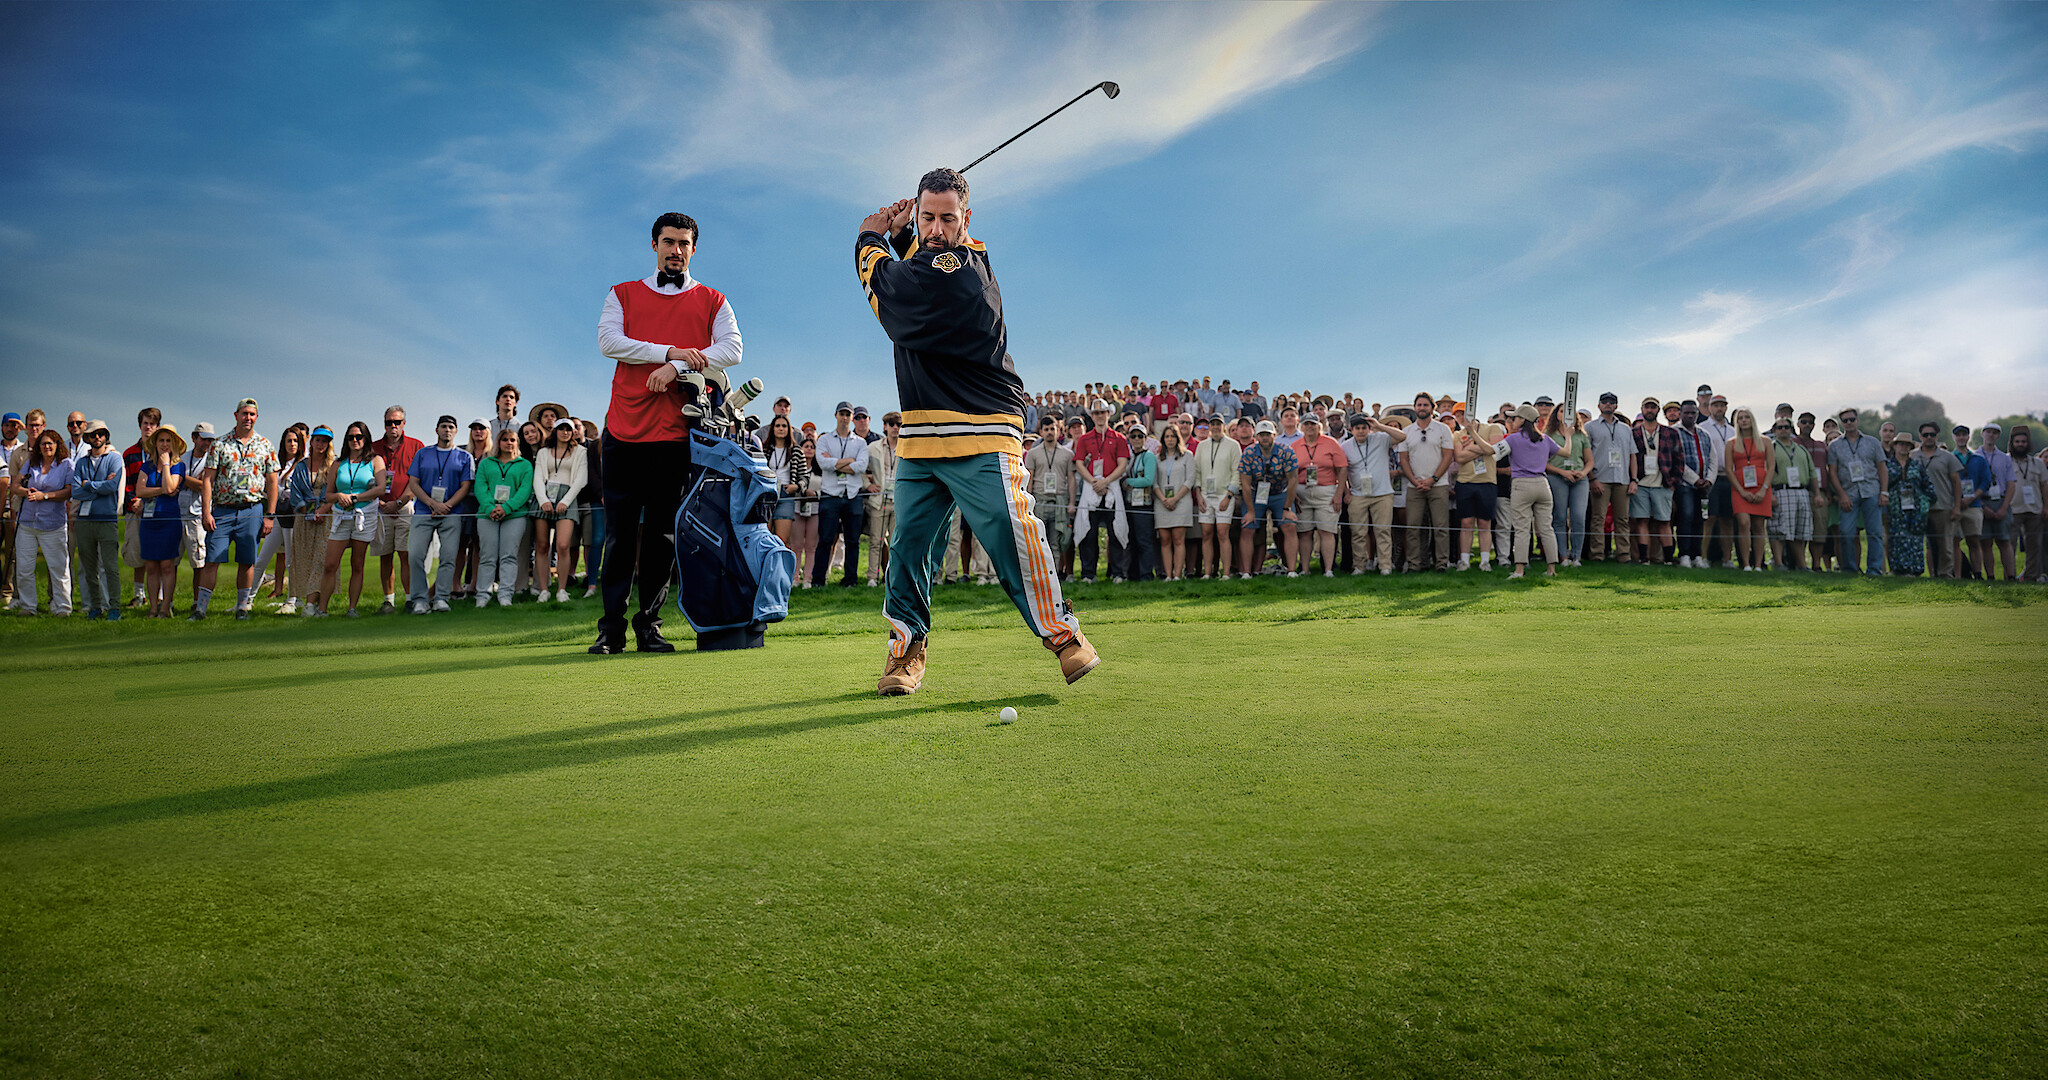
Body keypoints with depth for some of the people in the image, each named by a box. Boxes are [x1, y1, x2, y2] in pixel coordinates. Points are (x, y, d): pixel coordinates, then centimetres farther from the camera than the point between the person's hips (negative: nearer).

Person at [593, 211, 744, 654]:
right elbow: (609, 341, -1)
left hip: (676, 433, 0)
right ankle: (612, 626, 4)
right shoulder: (623, 294, 15)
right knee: (620, 531, -1)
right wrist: (670, 351, -10)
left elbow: (731, 350, -3)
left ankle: (649, 623, 10)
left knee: (662, 533, 3)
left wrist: (677, 367, -14)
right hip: (624, 430, 0)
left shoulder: (712, 301, 13)